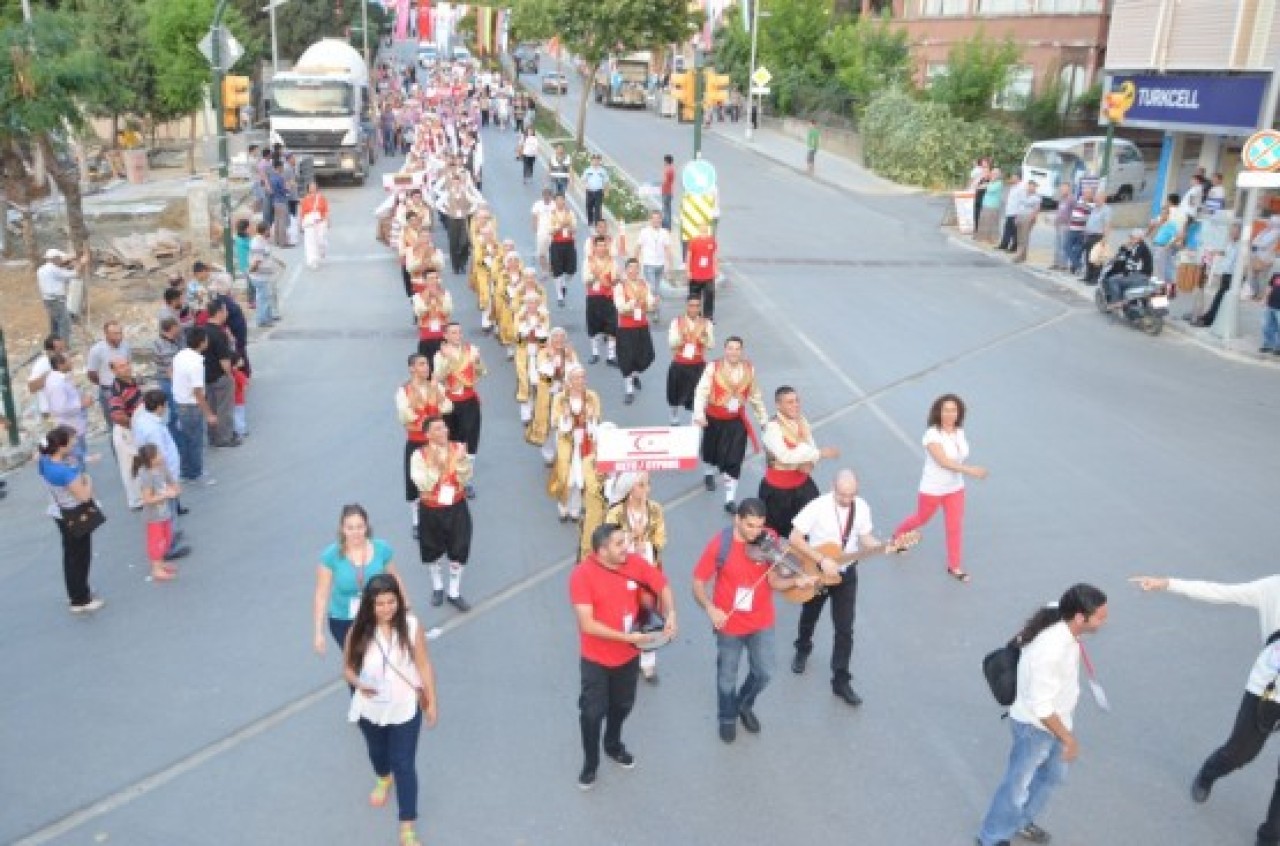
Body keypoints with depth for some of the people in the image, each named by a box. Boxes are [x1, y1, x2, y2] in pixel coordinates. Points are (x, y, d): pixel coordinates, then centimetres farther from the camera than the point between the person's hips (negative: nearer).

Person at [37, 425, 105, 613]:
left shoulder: (45, 460, -10)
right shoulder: (66, 472, -35)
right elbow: (84, 496, -26)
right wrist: (88, 480, -11)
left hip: (60, 513, 8)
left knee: (71, 555, 24)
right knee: (80, 557, 10)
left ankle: (76, 593, 41)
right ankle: (80, 601, 24)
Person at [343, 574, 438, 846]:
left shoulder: (410, 626, -20)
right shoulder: (358, 631, -19)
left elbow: (424, 664, -9)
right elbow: (347, 667, -6)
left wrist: (431, 701, -4)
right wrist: (359, 684, -28)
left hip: (405, 708, -2)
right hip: (370, 708, 2)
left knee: (404, 765, 2)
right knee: (377, 751, 29)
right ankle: (383, 779, 64)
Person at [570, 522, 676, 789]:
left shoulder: (634, 563, -13)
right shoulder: (582, 574, -26)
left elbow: (663, 585, 2)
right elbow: (587, 625, -28)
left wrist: (670, 614, -16)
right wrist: (626, 636, -28)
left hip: (628, 655, 4)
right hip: (596, 657, -4)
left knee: (623, 705, 22)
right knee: (593, 711, 6)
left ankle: (613, 744, 51)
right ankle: (590, 762, 32)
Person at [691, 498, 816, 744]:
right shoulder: (720, 545, -21)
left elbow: (773, 581, -13)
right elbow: (698, 582, -13)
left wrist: (795, 581, -33)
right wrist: (710, 608, -29)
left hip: (761, 622, 2)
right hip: (729, 623, -2)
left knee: (764, 673, 14)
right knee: (727, 677, 15)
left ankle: (744, 705, 46)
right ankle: (727, 718, 43)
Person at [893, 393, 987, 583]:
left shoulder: (960, 432, -4)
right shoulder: (932, 434, -25)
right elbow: (943, 461, -34)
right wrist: (970, 470, -41)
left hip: (955, 488, 5)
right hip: (932, 489, -5)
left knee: (956, 527, 6)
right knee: (922, 519, 17)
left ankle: (954, 566, 20)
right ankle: (897, 535, 47)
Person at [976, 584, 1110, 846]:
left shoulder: (1060, 624, -15)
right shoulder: (1049, 652, -40)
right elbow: (1041, 707, -30)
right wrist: (1067, 738, -14)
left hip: (1056, 718, 8)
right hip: (1035, 726, -8)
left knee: (1054, 774, 28)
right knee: (1018, 784, 13)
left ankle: (1021, 821, 51)